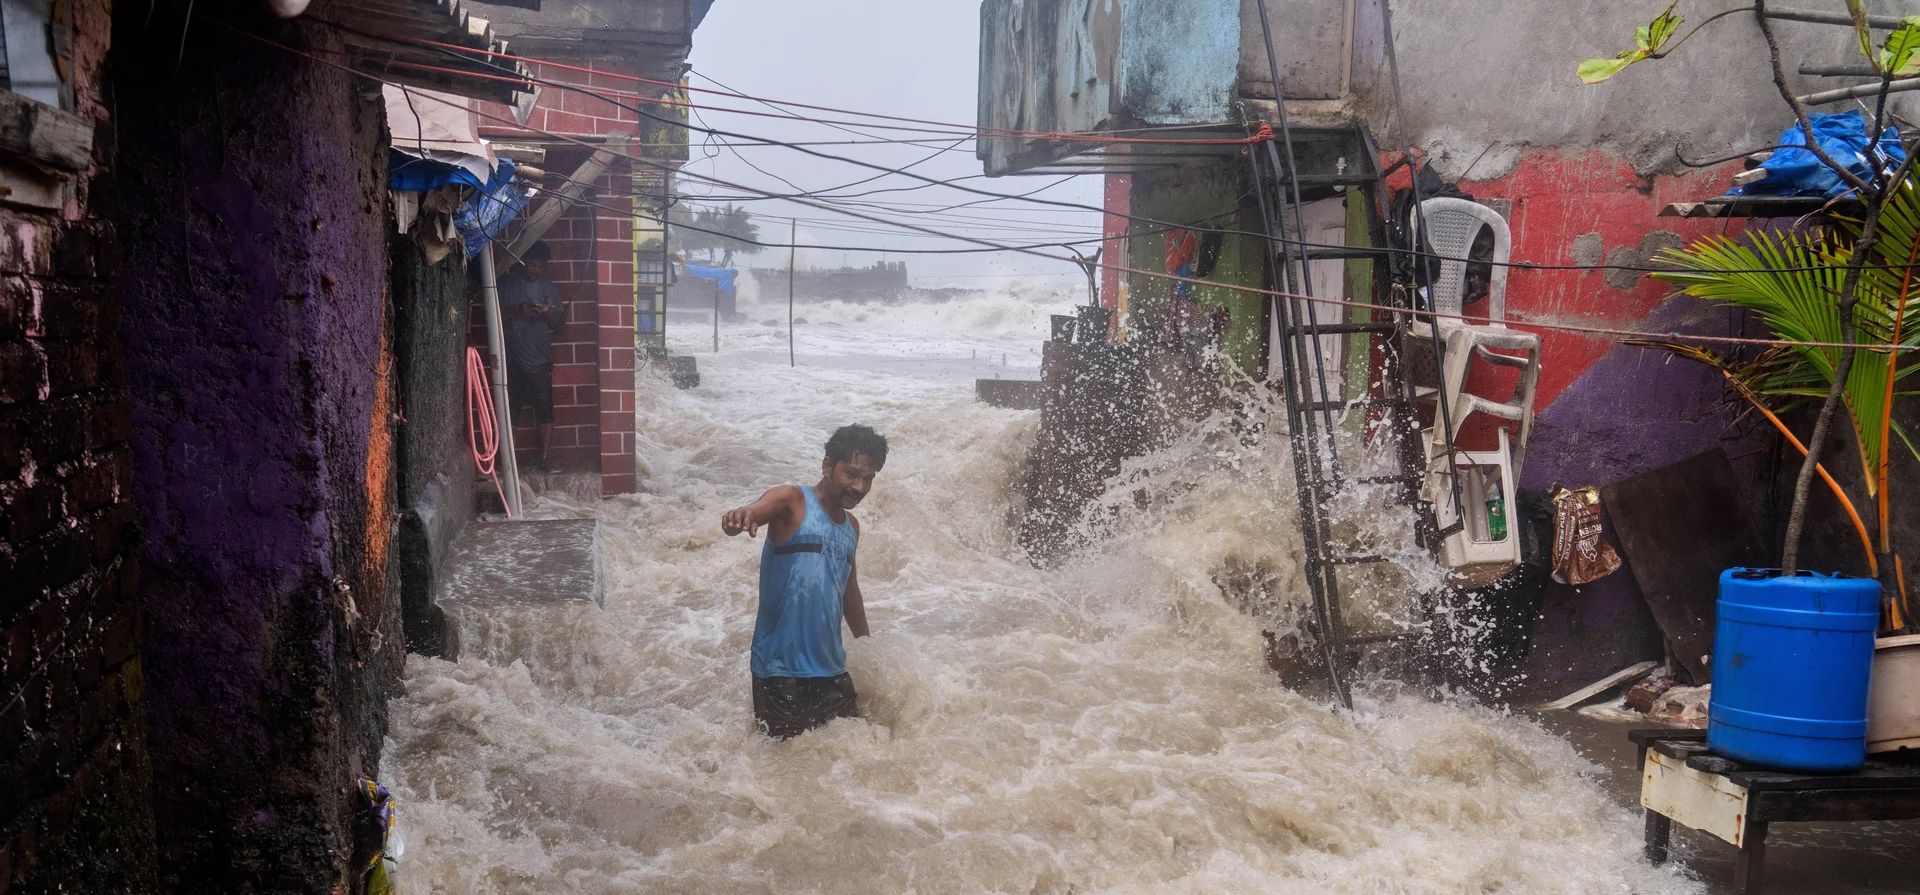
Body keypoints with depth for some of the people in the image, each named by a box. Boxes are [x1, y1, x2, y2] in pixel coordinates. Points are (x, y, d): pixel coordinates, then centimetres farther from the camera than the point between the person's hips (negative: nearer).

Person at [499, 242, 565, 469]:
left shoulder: (549, 287, 8)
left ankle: (544, 457, -1)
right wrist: (518, 309, -19)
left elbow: (556, 321, 8)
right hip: (511, 358, -1)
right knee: (508, 408, 3)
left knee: (544, 408, -4)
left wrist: (546, 313, -14)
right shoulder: (507, 283, 2)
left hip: (540, 359, 1)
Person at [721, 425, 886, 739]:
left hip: (832, 671, 7)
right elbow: (757, 510, -27)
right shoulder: (793, 501, -5)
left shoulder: (851, 527, 15)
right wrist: (741, 517, -51)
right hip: (780, 673, -7)